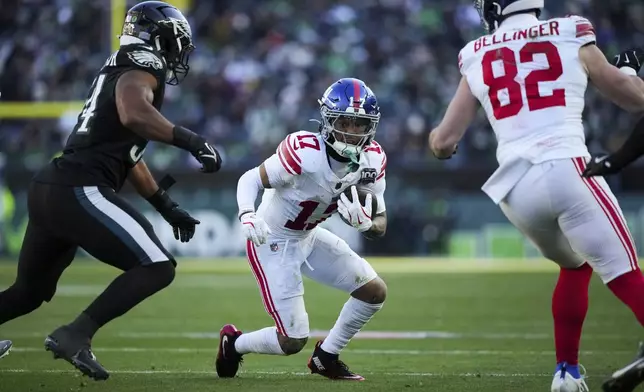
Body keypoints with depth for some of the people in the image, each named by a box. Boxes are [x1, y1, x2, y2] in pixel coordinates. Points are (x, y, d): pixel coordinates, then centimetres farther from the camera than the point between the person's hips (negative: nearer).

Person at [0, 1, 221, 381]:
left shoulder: (118, 70, 25)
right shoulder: (143, 63, -4)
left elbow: (127, 153, 34)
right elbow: (133, 114, -27)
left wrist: (167, 207, 38)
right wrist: (191, 141, -19)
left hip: (48, 189, 10)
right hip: (79, 192, -10)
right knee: (156, 268, -10)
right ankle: (75, 336, -17)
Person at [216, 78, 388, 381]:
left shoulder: (373, 160, -11)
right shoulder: (305, 151, -31)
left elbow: (381, 227, -5)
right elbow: (251, 180, -23)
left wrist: (365, 222, -29)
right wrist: (248, 216, -42)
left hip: (309, 237, 7)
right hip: (273, 242, -7)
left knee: (375, 292, 4)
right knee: (293, 341, -7)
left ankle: (325, 358, 22)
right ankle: (234, 343, 23)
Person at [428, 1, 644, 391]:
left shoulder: (477, 59, 14)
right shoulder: (572, 38, 8)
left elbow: (444, 144, 18)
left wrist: (437, 138, 41)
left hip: (515, 188, 4)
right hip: (567, 169, -4)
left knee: (575, 265, 27)